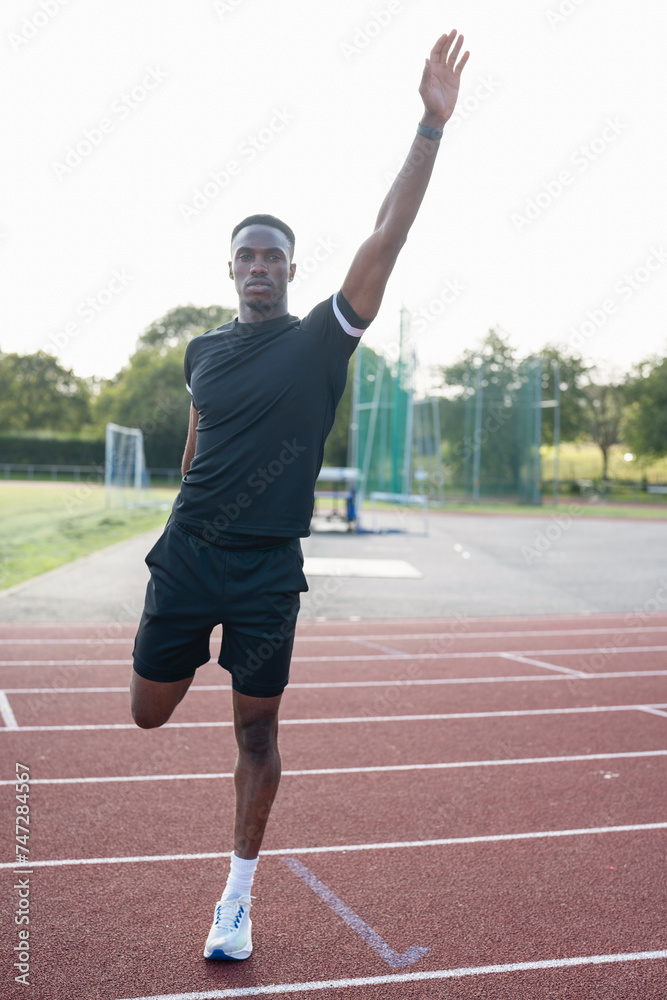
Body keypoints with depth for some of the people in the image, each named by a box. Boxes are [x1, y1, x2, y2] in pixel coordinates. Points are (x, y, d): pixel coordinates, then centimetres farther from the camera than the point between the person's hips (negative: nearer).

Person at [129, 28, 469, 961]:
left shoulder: (320, 341, -4)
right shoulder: (204, 350, 7)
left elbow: (386, 238, -14)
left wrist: (432, 125, -20)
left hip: (268, 568, -3)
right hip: (188, 553, 3)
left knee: (257, 729, 2)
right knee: (149, 712, 9)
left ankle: (237, 900, 19)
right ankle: (197, 655, 47)